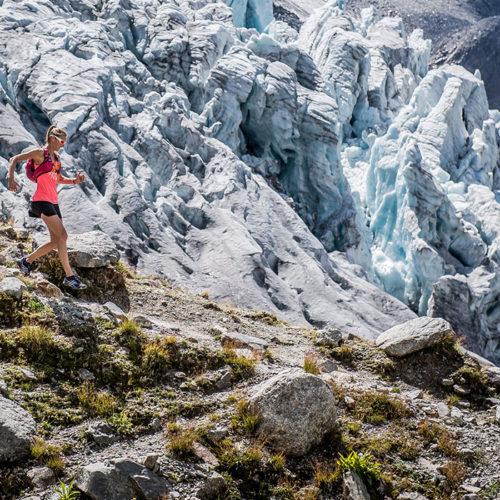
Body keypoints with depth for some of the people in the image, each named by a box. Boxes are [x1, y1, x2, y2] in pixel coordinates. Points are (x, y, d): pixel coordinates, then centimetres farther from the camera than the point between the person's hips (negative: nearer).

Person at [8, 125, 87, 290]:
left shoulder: (56, 157, 17)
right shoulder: (40, 153, -5)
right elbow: (14, 160, -5)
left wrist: (75, 181, 9)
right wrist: (11, 180, -18)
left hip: (53, 202, 9)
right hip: (42, 200, -9)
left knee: (56, 241, 7)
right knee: (62, 236, -16)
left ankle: (26, 261, 24)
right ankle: (69, 276, -15)